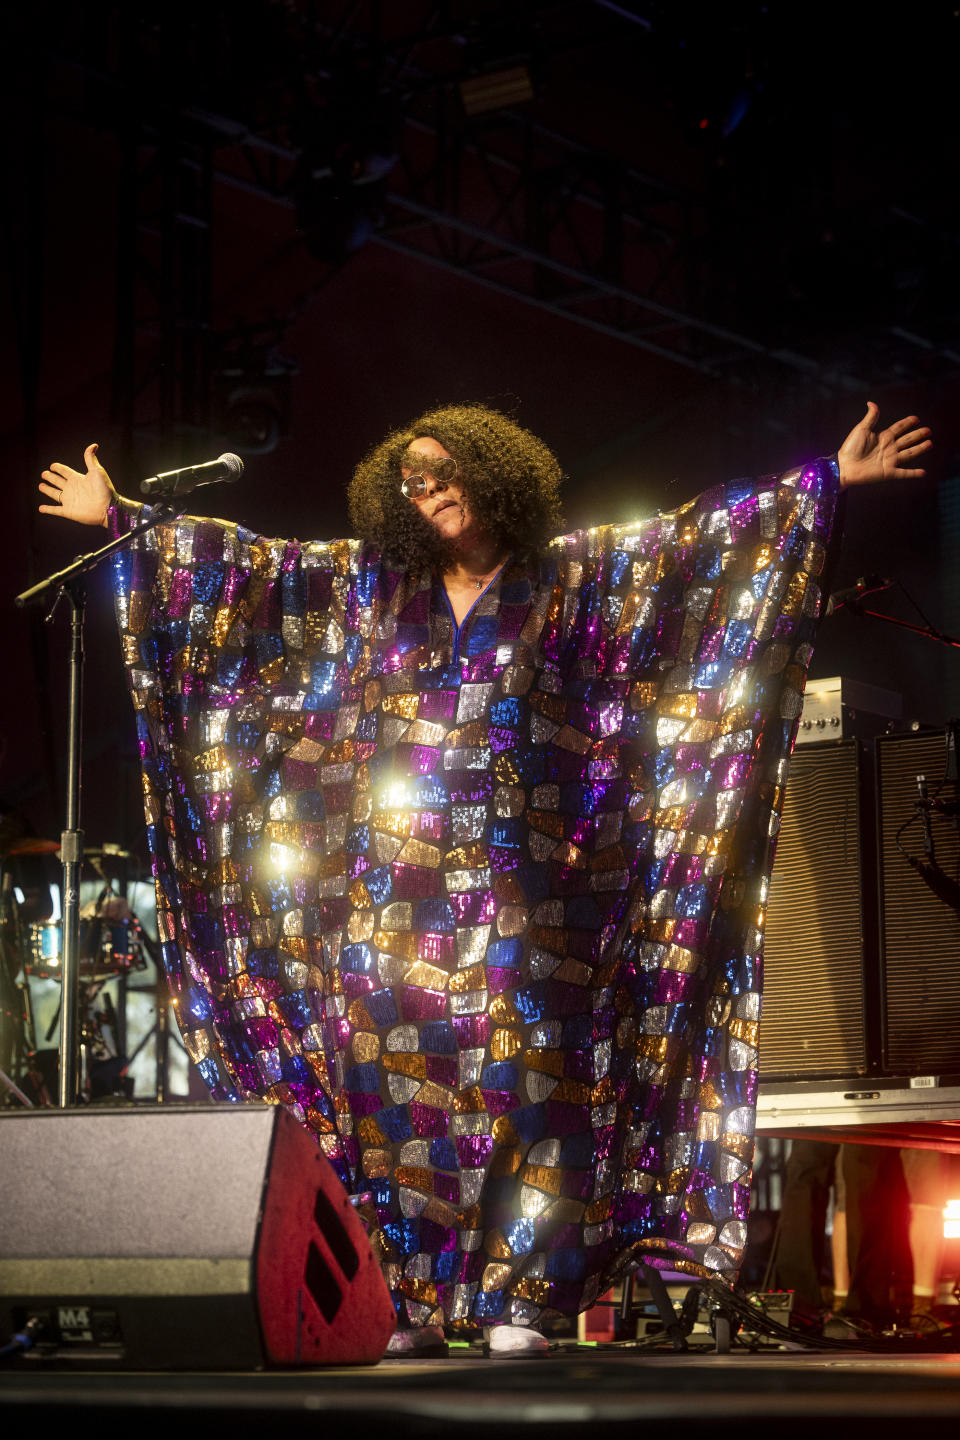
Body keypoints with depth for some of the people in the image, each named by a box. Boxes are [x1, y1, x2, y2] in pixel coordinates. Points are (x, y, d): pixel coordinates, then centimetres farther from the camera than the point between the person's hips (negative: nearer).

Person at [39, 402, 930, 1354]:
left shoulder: (571, 577, 7)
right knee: (399, 1080, -3)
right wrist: (119, 519, 19)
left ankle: (517, 1301, -6)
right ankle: (412, 1305, 0)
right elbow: (243, 564, 18)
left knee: (517, 1085, -8)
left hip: (519, 891, -2)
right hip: (398, 895, 3)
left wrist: (827, 481, -2)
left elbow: (699, 536, 3)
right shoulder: (373, 585, 14)